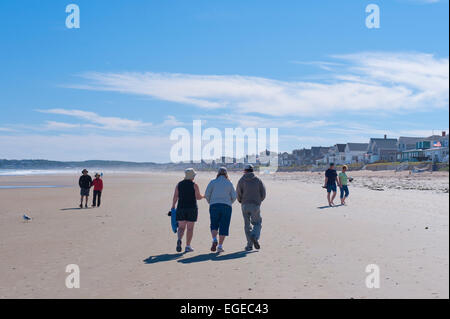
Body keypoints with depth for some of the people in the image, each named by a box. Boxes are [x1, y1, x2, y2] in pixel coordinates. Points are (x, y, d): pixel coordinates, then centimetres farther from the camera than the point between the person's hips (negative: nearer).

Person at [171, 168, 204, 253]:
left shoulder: (179, 184, 5)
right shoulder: (194, 185, -4)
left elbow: (175, 196, -1)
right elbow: (198, 197, -5)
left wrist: (173, 206, 5)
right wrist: (203, 196, 15)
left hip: (181, 208, 2)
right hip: (192, 208, -2)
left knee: (181, 227, 6)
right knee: (190, 228, 6)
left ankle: (179, 240, -21)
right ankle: (188, 246, 7)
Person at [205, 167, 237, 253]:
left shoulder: (213, 182, 5)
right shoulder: (229, 183, 8)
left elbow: (207, 194, -2)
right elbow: (234, 197, 4)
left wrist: (210, 202, 15)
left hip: (214, 206, 0)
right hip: (226, 207, 0)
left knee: (214, 226, 12)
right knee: (223, 227, 5)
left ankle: (214, 240, -14)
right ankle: (220, 246, 1)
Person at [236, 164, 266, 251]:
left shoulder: (242, 180, 4)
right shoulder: (258, 180, 4)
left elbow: (238, 193, -3)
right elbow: (263, 193, 2)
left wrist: (240, 200, 17)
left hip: (245, 205, 1)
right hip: (256, 205, -1)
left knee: (247, 225, 10)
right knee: (257, 223, 12)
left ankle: (250, 245, 5)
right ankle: (255, 237, -16)